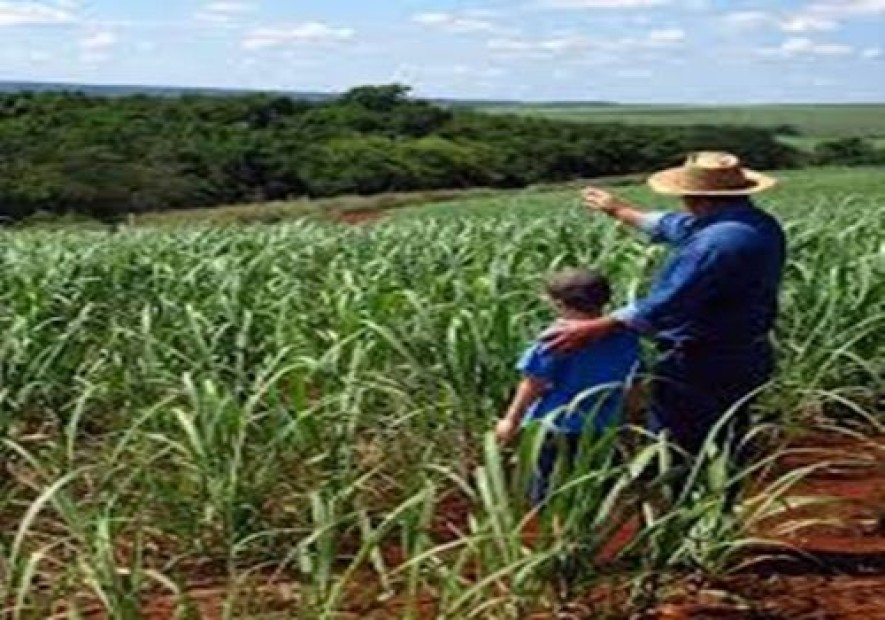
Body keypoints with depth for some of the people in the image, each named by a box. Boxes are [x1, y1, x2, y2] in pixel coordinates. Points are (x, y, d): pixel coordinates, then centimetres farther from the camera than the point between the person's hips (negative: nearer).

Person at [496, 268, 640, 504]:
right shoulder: (626, 338, -1)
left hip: (554, 426, -5)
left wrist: (511, 419, -1)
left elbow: (534, 384, -12)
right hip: (599, 431, 5)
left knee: (543, 492, 8)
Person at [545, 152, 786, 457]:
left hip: (701, 368, -10)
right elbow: (674, 226, 21)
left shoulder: (718, 243, -27)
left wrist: (594, 329, -22)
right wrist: (622, 211, 33)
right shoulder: (760, 224, 6)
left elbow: (664, 304, -27)